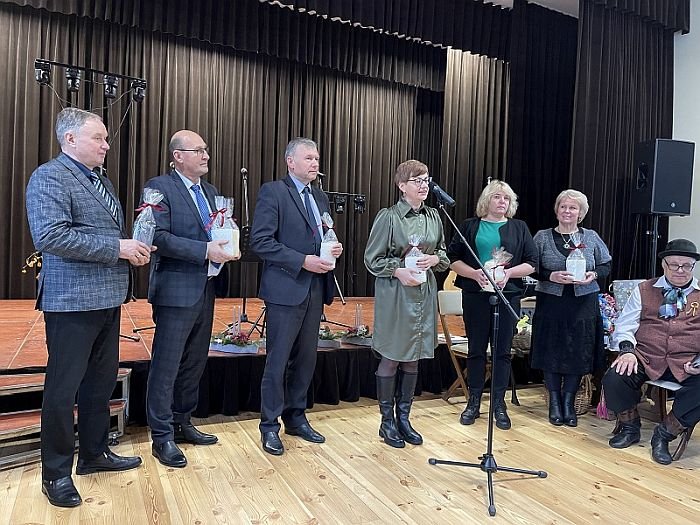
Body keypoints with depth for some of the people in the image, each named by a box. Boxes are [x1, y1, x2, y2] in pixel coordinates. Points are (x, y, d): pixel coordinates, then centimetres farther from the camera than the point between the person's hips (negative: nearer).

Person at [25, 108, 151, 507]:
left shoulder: (102, 180, 16)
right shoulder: (49, 177, -11)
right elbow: (50, 236, -24)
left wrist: (135, 248, 2)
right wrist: (116, 248, -22)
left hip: (108, 299, 9)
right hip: (72, 302, -9)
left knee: (102, 381, 18)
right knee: (63, 388, 4)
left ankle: (95, 453, 35)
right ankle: (56, 473, 21)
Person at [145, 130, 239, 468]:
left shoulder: (209, 190, 16)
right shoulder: (160, 188, -8)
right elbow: (158, 237, -18)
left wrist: (226, 243, -2)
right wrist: (205, 250, -23)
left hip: (206, 289, 8)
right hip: (176, 290, -8)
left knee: (195, 362, 16)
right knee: (166, 365, 1)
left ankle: (182, 423, 32)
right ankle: (162, 437, 15)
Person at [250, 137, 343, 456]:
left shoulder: (320, 198, 17)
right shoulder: (273, 191, -5)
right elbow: (260, 241, -14)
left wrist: (333, 249, 0)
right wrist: (302, 261, -19)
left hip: (316, 288, 7)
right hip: (286, 289, -7)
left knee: (306, 359, 13)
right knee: (278, 361, 2)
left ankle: (296, 418, 29)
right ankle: (270, 426, 17)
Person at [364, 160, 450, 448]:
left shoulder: (433, 216, 7)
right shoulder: (388, 216, -8)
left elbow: (445, 255, 16)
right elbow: (372, 259, -6)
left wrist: (434, 259, -6)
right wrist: (399, 271, -18)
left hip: (424, 293, 5)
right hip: (394, 293, -5)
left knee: (412, 359, 12)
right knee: (391, 358, 3)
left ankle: (403, 418, 27)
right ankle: (387, 421, 19)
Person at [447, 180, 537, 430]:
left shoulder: (519, 228, 9)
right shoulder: (469, 226, 7)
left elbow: (532, 263, 5)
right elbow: (453, 258, 1)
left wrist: (509, 273, -13)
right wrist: (474, 273, -15)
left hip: (508, 295, 1)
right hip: (476, 295, -1)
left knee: (502, 350, 6)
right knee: (476, 349, 6)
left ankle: (499, 404, 18)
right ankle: (474, 402, 20)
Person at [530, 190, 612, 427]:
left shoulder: (591, 237, 7)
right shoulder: (543, 237, 2)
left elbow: (606, 266, 11)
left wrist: (593, 275, -9)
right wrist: (552, 276, -16)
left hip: (584, 304, 2)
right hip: (550, 303, -1)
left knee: (579, 353, 4)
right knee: (552, 352, 4)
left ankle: (568, 401, 20)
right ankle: (554, 401, 19)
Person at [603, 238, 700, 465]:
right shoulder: (644, 290, 13)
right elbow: (624, 325, 8)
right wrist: (627, 351, -11)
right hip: (645, 358, 0)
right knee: (614, 378, -27)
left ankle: (665, 433, -8)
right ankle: (630, 427, 5)